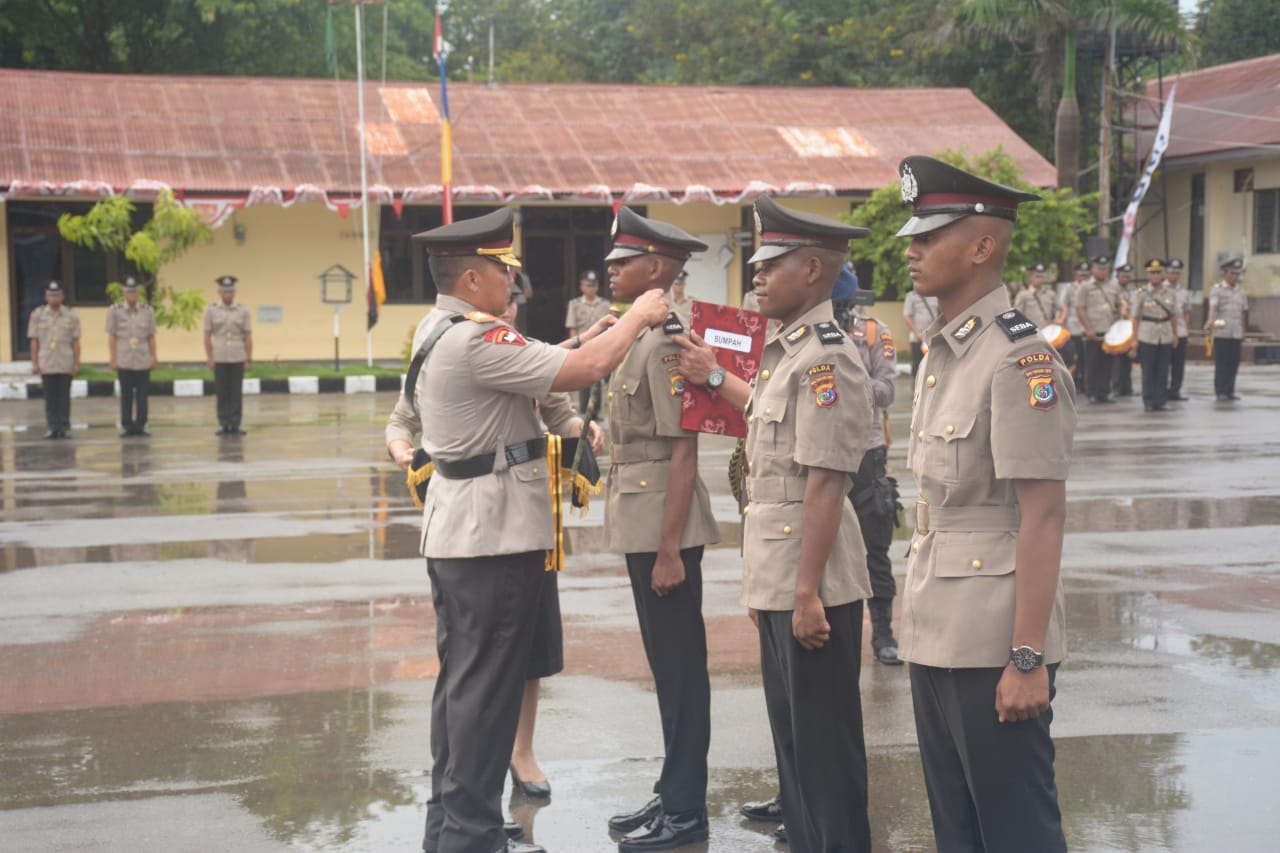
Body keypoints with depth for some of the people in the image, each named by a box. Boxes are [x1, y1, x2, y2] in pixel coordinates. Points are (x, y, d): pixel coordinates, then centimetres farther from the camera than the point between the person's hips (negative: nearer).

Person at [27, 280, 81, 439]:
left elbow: (75, 341, 5)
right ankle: (51, 427, 6)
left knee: (64, 397, 1)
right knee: (50, 398, 2)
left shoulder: (71, 316, 6)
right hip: (46, 364, 0)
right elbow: (34, 341, 5)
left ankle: (64, 427, 6)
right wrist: (34, 363, 0)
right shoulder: (37, 315, 6)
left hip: (65, 364, 0)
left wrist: (77, 363, -1)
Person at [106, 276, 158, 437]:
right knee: (126, 394, 2)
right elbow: (111, 337, 2)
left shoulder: (147, 311, 5)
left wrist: (154, 357, 2)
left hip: (143, 361, 1)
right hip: (124, 361, -1)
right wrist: (113, 359, -3)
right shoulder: (114, 311, 2)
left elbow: (151, 337, 7)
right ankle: (126, 426, 7)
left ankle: (141, 425, 7)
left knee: (142, 394, 1)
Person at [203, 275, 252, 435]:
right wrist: (209, 358, -4)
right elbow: (207, 336, 2)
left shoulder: (242, 311, 3)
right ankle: (224, 424, 7)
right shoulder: (211, 310, 2)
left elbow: (248, 337, 3)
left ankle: (235, 424, 5)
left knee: (236, 392, 0)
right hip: (219, 358, 0)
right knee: (222, 392, 1)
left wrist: (249, 359, -2)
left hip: (238, 358, 0)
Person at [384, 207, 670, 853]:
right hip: (495, 536, -10)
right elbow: (584, 370, -23)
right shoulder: (476, 341, -20)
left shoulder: (434, 332, 12)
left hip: (453, 530, 10)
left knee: (460, 679, 16)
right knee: (487, 685, -3)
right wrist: (639, 316, -9)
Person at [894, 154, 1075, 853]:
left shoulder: (1019, 361, -16)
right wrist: (918, 613, 16)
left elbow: (1044, 517, -18)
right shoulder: (940, 353, 11)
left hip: (992, 643, -9)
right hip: (934, 634, 9)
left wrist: (1028, 659, -20)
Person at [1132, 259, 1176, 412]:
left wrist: (1174, 335, 10)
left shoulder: (1169, 292, 6)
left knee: (1163, 371, 4)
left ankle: (1162, 401, 11)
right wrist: (1135, 339, -4)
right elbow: (1136, 317, 0)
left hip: (1165, 337, 3)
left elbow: (1172, 315, 13)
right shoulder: (1142, 293, -2)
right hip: (1147, 337, -2)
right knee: (1148, 371, 1)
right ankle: (1148, 401, 8)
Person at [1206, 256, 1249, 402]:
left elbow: (1244, 312, 19)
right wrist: (1211, 319, -38)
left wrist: (1243, 331, 18)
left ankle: (1229, 391, 13)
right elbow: (1213, 306, -20)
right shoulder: (1216, 289, -3)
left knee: (1234, 363, 5)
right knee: (1221, 364, -3)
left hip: (1236, 333, 5)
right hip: (1221, 332, -5)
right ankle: (1221, 392, 2)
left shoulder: (1241, 291, 14)